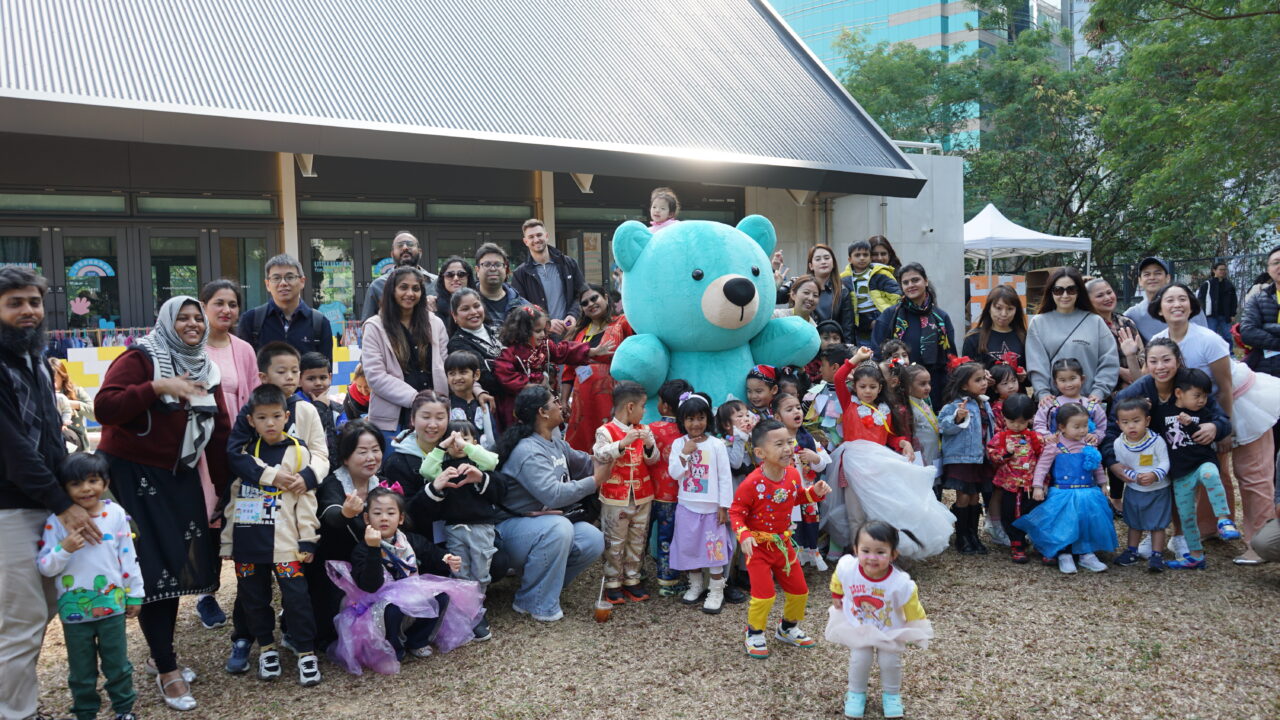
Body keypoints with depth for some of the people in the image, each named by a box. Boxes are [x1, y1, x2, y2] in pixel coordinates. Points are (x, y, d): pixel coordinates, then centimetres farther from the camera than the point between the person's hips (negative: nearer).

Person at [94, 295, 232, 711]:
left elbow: (219, 432, 10)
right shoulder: (140, 359, -11)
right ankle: (167, 671, 3)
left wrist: (224, 488, 8)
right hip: (133, 474, -7)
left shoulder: (206, 370, 10)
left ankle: (164, 653, 29)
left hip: (179, 477, 7)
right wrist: (157, 387, -30)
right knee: (153, 568, -6)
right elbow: (104, 407, -24)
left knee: (179, 562, 11)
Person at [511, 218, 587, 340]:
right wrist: (546, 323, -16)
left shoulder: (568, 264, 9)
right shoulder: (520, 274, 3)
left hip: (570, 334, 2)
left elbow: (582, 294, 12)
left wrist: (573, 315, -8)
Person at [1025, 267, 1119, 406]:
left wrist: (1098, 392, -8)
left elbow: (1109, 363, 4)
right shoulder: (1038, 323, 8)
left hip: (1088, 401, 0)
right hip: (1051, 401, 0)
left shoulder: (1095, 322, 8)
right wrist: (1042, 392, -11)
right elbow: (1036, 364, 0)